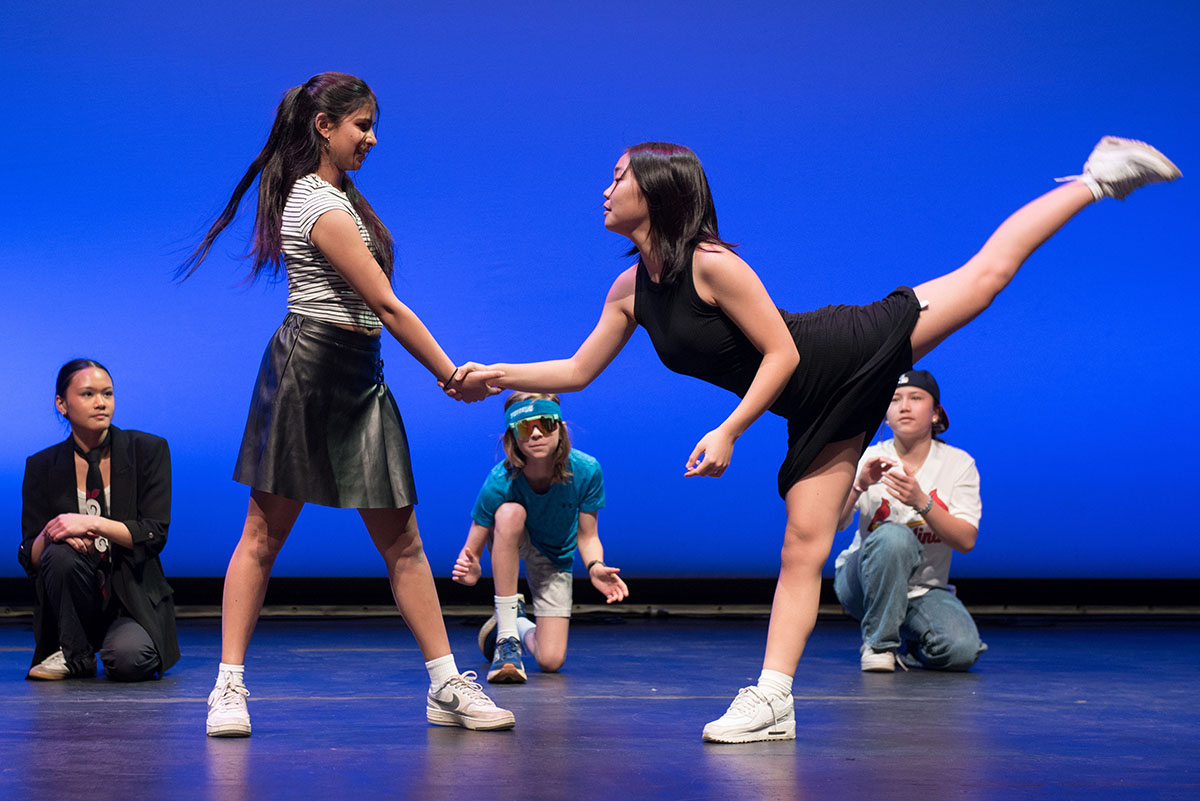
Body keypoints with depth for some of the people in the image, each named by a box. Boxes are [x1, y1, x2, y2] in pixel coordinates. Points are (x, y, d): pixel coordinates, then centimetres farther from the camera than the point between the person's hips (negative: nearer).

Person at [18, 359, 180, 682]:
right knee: (61, 554, -31)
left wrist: (93, 524, -23)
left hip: (133, 598, -2)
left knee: (129, 660, -32)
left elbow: (155, 534, -9)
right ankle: (73, 655, -8)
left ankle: (123, 642, 6)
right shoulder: (43, 467, 4)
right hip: (78, 597, 2)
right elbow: (29, 558, 0)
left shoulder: (148, 450, -1)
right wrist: (52, 534, -23)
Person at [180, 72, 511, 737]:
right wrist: (453, 377, -11)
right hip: (312, 367, -10)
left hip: (354, 380, 10)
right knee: (264, 532, -3)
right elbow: (388, 309, -15)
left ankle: (446, 686, 7)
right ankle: (229, 687, 3)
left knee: (401, 540, 6)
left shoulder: (328, 192, 17)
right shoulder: (325, 212, -15)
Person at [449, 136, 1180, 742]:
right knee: (803, 545, 3)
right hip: (819, 411, 6)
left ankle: (1098, 177, 23)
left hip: (850, 354, -6)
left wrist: (728, 433, -23)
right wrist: (497, 375, 3)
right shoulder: (631, 290, 2)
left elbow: (781, 353, -21)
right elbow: (578, 372, 10)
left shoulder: (711, 263, -22)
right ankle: (773, 703, -1)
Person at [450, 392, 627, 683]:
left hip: (554, 562, 1)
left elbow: (587, 536, -14)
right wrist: (468, 569, -52)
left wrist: (595, 567, -35)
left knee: (551, 661, -14)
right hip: (510, 547, -1)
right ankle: (506, 637, -30)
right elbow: (472, 551, -28)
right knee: (511, 512, -39)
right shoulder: (500, 482, -31)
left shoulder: (586, 471, -27)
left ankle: (522, 627, 27)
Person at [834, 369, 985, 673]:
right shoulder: (869, 458, -3)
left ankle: (912, 646, 9)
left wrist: (920, 501, -29)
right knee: (893, 535, -34)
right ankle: (878, 643, -19)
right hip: (862, 582, -1)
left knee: (961, 651, -28)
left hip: (926, 589, 1)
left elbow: (966, 540, -14)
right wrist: (859, 484, -33)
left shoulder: (959, 463, -3)